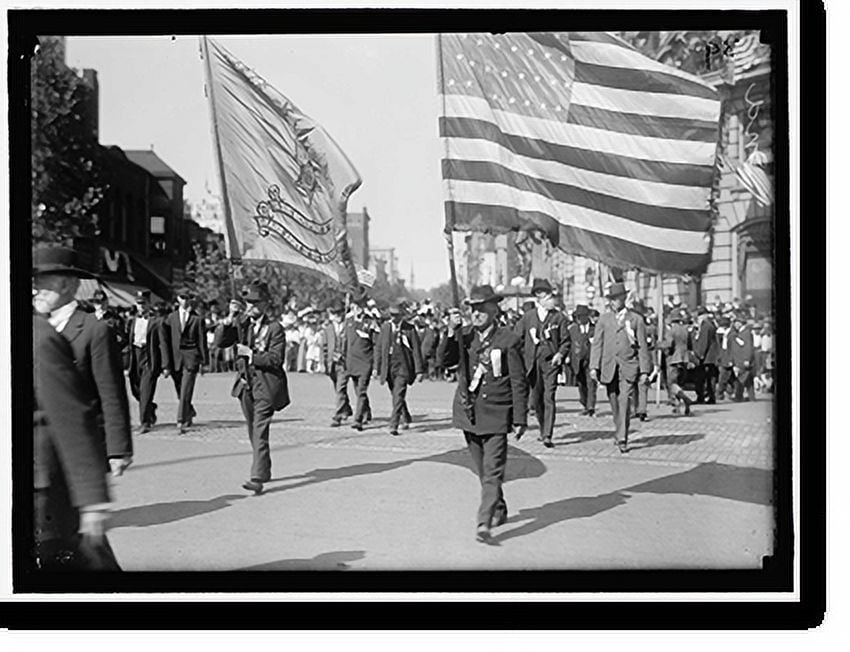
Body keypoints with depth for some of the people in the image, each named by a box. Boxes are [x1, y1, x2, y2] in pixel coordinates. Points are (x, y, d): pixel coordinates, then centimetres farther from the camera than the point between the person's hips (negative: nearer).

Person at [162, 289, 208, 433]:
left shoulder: (197, 319, 2)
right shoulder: (171, 318, 7)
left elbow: (202, 341, 5)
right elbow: (166, 341, 6)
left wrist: (204, 361, 3)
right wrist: (166, 364, 0)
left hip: (191, 357, -3)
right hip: (175, 358, 3)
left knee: (185, 392, -10)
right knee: (180, 392, 11)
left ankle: (182, 422, -8)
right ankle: (190, 413, 35)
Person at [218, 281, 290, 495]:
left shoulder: (275, 328, -9)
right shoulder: (241, 323, 7)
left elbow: (276, 359, -15)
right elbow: (222, 342, -3)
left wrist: (251, 354, -19)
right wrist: (229, 321, -15)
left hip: (266, 385, -6)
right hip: (246, 383, 6)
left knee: (260, 432, -13)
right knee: (252, 432, 16)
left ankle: (257, 478, -15)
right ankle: (264, 470, 33)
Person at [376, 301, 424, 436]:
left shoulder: (409, 329, -3)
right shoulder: (385, 328, 6)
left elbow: (416, 350, -3)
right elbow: (379, 350, 11)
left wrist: (419, 370, -7)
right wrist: (377, 369, 9)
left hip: (403, 367, -4)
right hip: (388, 368, 4)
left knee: (398, 396, -14)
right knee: (396, 397, 15)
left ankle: (393, 425, -13)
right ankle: (406, 419, 36)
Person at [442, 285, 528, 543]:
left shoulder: (509, 340, -6)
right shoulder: (464, 336, 6)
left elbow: (519, 383, -5)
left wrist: (520, 419, -7)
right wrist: (451, 332, -19)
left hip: (496, 416, -5)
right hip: (469, 414, 5)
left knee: (492, 471, -10)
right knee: (482, 471, 16)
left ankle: (484, 522, -12)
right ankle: (499, 509, 35)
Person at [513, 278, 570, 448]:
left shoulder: (559, 318, 1)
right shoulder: (528, 317, 4)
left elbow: (566, 341, 4)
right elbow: (516, 338, 10)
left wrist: (560, 354, -12)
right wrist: (521, 357, 3)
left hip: (550, 362, -2)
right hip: (532, 363, 2)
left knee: (549, 398, -11)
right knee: (536, 399, 10)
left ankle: (547, 435, -12)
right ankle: (543, 428, 32)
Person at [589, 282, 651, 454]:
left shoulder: (636, 319, 5)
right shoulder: (604, 319, 11)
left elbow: (642, 347, 5)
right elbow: (597, 344, 8)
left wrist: (644, 370, -1)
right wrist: (594, 366, -2)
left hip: (628, 368, -3)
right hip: (609, 368, 3)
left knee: (624, 403, -13)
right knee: (615, 404, 9)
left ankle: (622, 439, -13)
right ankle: (619, 432, 28)